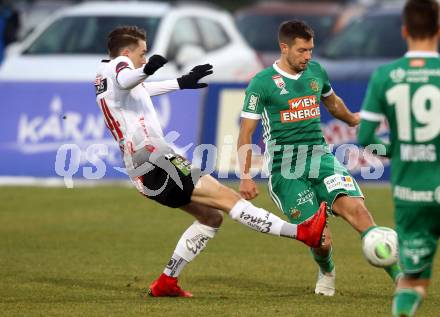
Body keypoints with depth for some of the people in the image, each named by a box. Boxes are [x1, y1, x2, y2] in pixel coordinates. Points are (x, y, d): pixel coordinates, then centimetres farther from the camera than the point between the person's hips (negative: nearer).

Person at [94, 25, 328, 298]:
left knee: (211, 218, 15)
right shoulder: (117, 65, -6)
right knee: (228, 197, -16)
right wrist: (147, 69, -54)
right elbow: (125, 81, -33)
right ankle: (303, 232, -22)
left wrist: (181, 83, 51)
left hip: (145, 171, 10)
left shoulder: (105, 77, 23)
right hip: (156, 162, -10)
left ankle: (167, 282, 13)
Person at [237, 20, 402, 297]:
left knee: (355, 208, -22)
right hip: (285, 168, -4)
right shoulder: (262, 83, -6)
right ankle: (326, 273, 25)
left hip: (320, 156, 4)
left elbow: (332, 101, 32)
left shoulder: (316, 71, 9)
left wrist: (352, 119, 49)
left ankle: (398, 275, -24)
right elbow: (246, 133, -3)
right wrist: (245, 177, -9)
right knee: (320, 240, -12)